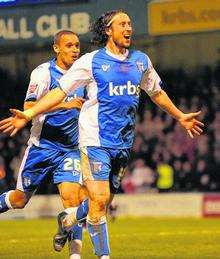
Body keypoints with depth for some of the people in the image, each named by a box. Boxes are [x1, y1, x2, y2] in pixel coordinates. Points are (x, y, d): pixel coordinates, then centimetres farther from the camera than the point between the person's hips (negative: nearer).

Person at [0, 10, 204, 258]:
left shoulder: (141, 61, 11)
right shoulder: (91, 61, -4)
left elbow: (156, 93, 27)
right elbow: (60, 91, -4)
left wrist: (181, 116, 35)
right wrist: (29, 114, -14)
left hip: (124, 142, 5)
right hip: (95, 140, -5)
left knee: (105, 199, 8)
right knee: (100, 200, -13)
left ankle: (70, 219, 35)